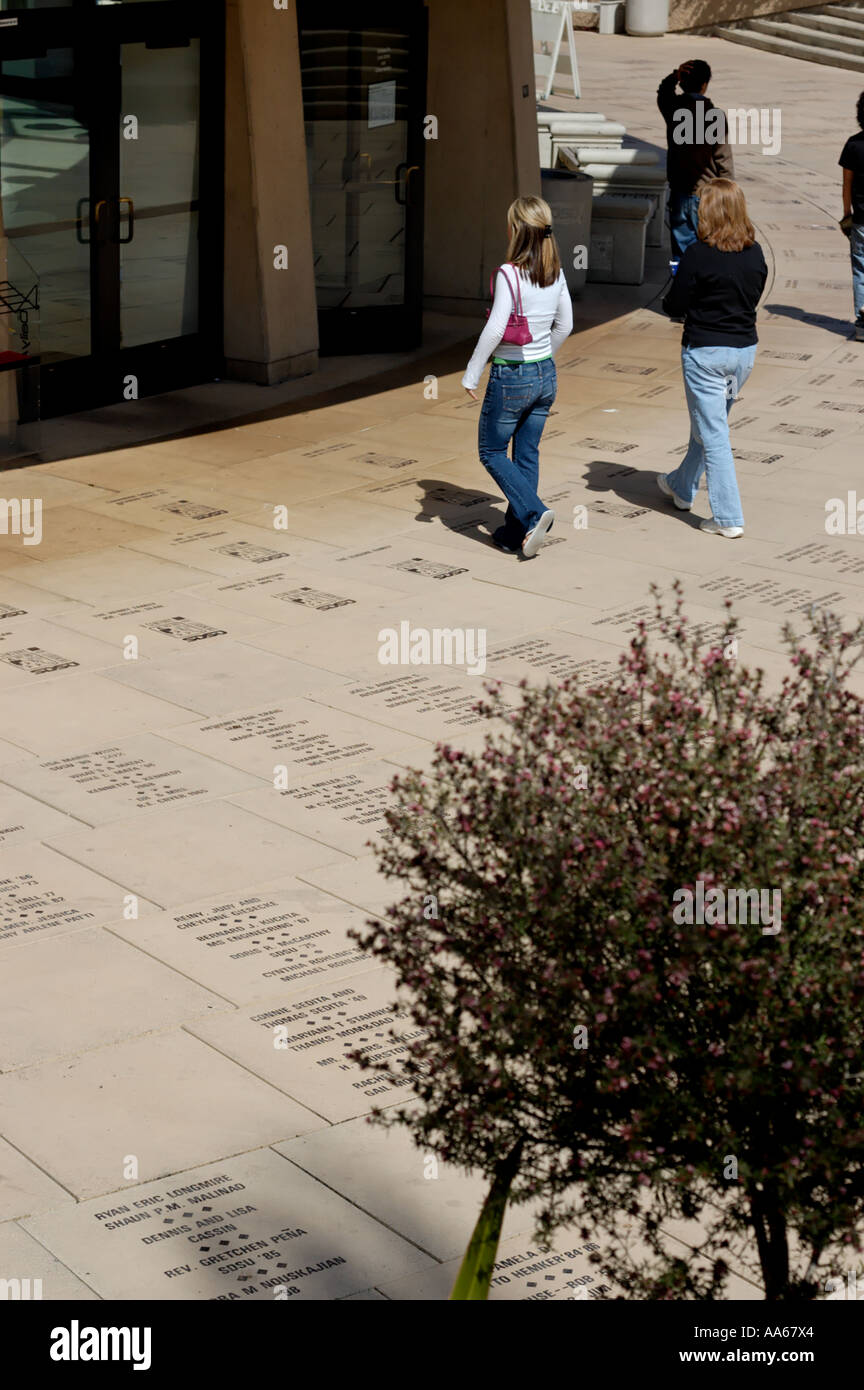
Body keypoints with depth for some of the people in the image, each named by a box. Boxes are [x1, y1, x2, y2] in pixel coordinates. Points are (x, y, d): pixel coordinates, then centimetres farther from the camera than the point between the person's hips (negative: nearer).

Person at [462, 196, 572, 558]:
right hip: (545, 374, 6)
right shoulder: (556, 273, 1)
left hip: (511, 378, -6)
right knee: (527, 455, 14)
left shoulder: (509, 274, -19)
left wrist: (472, 373, -11)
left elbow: (495, 329, -21)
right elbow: (565, 325, 11)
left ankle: (534, 513, -8)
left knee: (492, 451, 9)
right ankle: (515, 532, 18)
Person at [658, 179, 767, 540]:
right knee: (710, 424, 23)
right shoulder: (755, 253, -1)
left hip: (705, 352, -6)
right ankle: (682, 486, 43)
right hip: (745, 349, 6)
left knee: (712, 432, 0)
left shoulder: (698, 255, -18)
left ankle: (728, 517, -1)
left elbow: (675, 306, -12)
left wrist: (670, 298, 9)